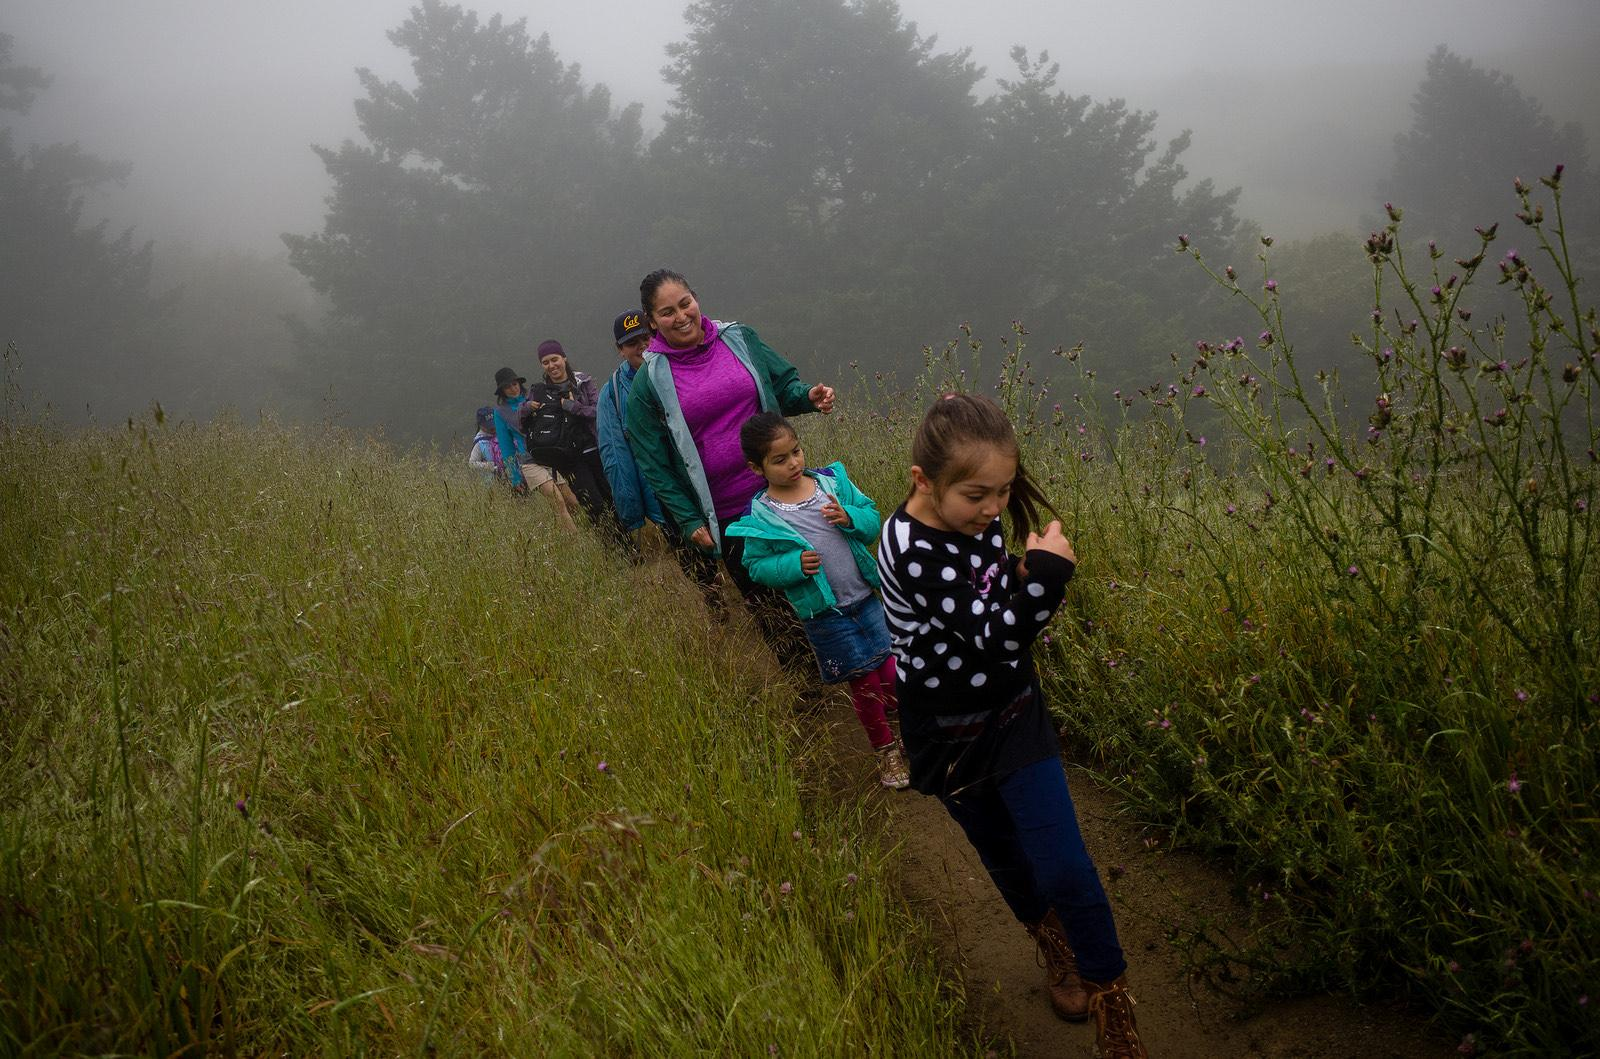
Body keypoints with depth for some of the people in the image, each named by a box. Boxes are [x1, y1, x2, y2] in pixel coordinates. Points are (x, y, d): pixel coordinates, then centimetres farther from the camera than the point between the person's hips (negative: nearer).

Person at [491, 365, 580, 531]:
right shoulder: (500, 412, 6)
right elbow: (506, 446, 9)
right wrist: (515, 478, 7)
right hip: (529, 462, -4)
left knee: (573, 503, -7)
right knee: (558, 502, -21)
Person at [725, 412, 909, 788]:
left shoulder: (831, 481, -5)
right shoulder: (761, 516, -13)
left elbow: (872, 518, 0)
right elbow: (756, 566, -6)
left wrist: (850, 517, -21)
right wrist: (794, 565, -22)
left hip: (865, 598, 3)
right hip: (825, 614, -3)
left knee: (892, 673, 9)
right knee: (864, 683, 10)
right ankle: (885, 749, 32)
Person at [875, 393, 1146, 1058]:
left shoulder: (979, 523, -8)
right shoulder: (913, 551, -28)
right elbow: (991, 636, -28)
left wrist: (1032, 579, -13)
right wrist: (1044, 574, -36)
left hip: (1015, 721, 4)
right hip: (953, 742, -4)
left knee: (1067, 872, -4)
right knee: (1007, 862, 19)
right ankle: (1059, 955, 47)